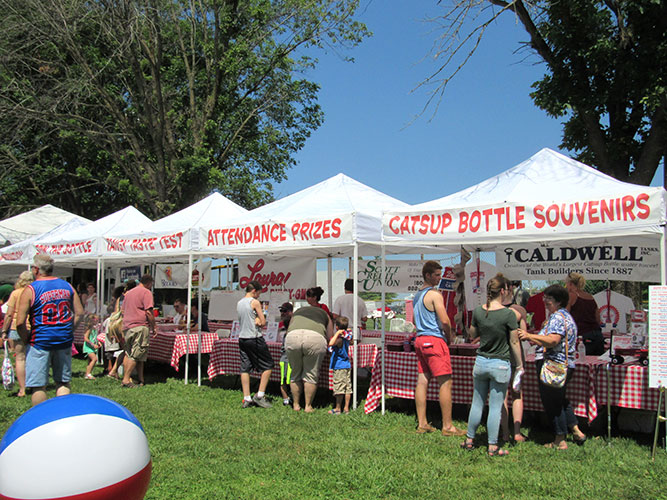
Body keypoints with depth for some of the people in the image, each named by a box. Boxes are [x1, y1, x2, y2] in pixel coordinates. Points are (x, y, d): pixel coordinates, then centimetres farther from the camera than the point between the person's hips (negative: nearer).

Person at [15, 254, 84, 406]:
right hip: (65, 342, 4)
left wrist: (27, 340, 1)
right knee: (63, 383, 13)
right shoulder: (66, 286, 5)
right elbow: (79, 312, 7)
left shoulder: (31, 289, -9)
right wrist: (67, 330, 12)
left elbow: (20, 322, -12)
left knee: (38, 386, 5)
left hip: (40, 341, -4)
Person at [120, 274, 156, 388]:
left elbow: (123, 311, 24)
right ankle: (126, 380, -11)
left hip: (127, 326, 8)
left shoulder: (128, 293, 20)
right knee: (137, 355, -6)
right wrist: (154, 327, -6)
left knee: (128, 354, 11)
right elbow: (148, 312, -13)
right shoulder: (146, 292, -5)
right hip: (140, 327, -8)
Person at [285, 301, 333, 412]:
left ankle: (296, 405, 24)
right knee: (311, 375, 13)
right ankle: (308, 406, 16)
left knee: (295, 374, 17)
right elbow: (330, 339, 29)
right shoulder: (324, 314, 34)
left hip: (293, 336, 1)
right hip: (316, 337, -1)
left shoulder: (297, 311, 37)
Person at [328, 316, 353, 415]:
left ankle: (337, 409, 5)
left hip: (339, 366, -9)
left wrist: (337, 333, -32)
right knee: (347, 387, 9)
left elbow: (331, 344, -40)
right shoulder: (347, 337, 7)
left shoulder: (339, 339, -19)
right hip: (347, 365, 9)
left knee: (339, 387, -2)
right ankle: (346, 408, 15)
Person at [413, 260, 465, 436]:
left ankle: (422, 424, 12)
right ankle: (447, 426, -2)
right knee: (445, 383, -4)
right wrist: (449, 337, -1)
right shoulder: (435, 294, -11)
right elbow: (445, 320, -16)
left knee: (422, 381, 8)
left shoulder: (417, 295, 17)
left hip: (420, 339, 9)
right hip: (434, 340, -9)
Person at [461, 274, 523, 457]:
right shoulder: (508, 314, -15)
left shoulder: (478, 311, -4)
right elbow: (514, 342, -7)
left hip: (481, 362, 4)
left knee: (477, 403, 16)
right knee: (495, 407, 6)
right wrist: (520, 364, 4)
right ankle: (492, 447, 14)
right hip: (500, 365, -3)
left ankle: (469, 440, 25)